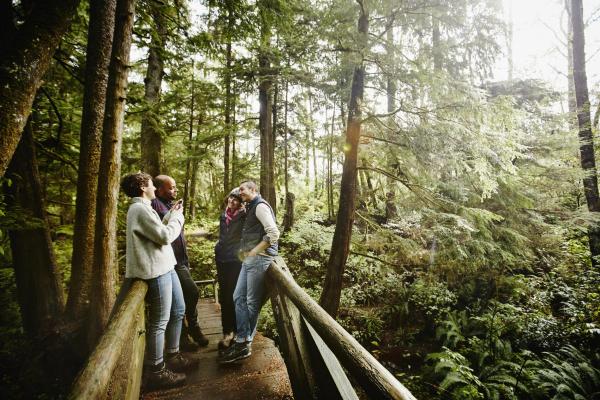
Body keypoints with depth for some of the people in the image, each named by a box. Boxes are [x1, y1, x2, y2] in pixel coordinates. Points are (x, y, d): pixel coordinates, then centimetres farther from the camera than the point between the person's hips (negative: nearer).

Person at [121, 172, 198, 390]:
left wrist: (171, 215, 10)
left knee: (178, 310, 19)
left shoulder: (142, 208, 17)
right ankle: (156, 371, 16)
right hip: (156, 271, -11)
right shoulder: (140, 209, -17)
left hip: (164, 267, 11)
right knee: (159, 322, 0)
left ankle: (173, 356, 34)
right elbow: (164, 236, -20)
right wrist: (177, 217, -5)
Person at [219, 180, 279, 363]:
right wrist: (244, 250, 10)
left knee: (252, 302, 0)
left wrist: (254, 251, -16)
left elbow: (273, 233, -21)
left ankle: (245, 343, 13)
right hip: (249, 260, 10)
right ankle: (242, 341, 14)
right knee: (239, 297, 8)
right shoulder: (251, 208, 20)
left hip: (259, 259, -10)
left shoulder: (260, 206, -10)